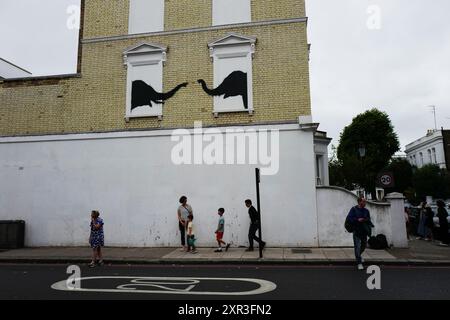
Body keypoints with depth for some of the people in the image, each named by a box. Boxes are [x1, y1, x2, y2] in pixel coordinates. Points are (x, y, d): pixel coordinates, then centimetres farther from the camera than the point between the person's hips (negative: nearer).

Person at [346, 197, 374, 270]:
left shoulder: (366, 211, 8)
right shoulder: (354, 209, -6)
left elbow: (369, 220, 11)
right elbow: (349, 218, -11)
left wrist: (370, 226, -6)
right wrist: (357, 220, -21)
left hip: (364, 231, 5)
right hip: (356, 231, -5)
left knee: (364, 245, 18)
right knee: (357, 246, -6)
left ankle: (358, 255, 47)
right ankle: (359, 263, 1)